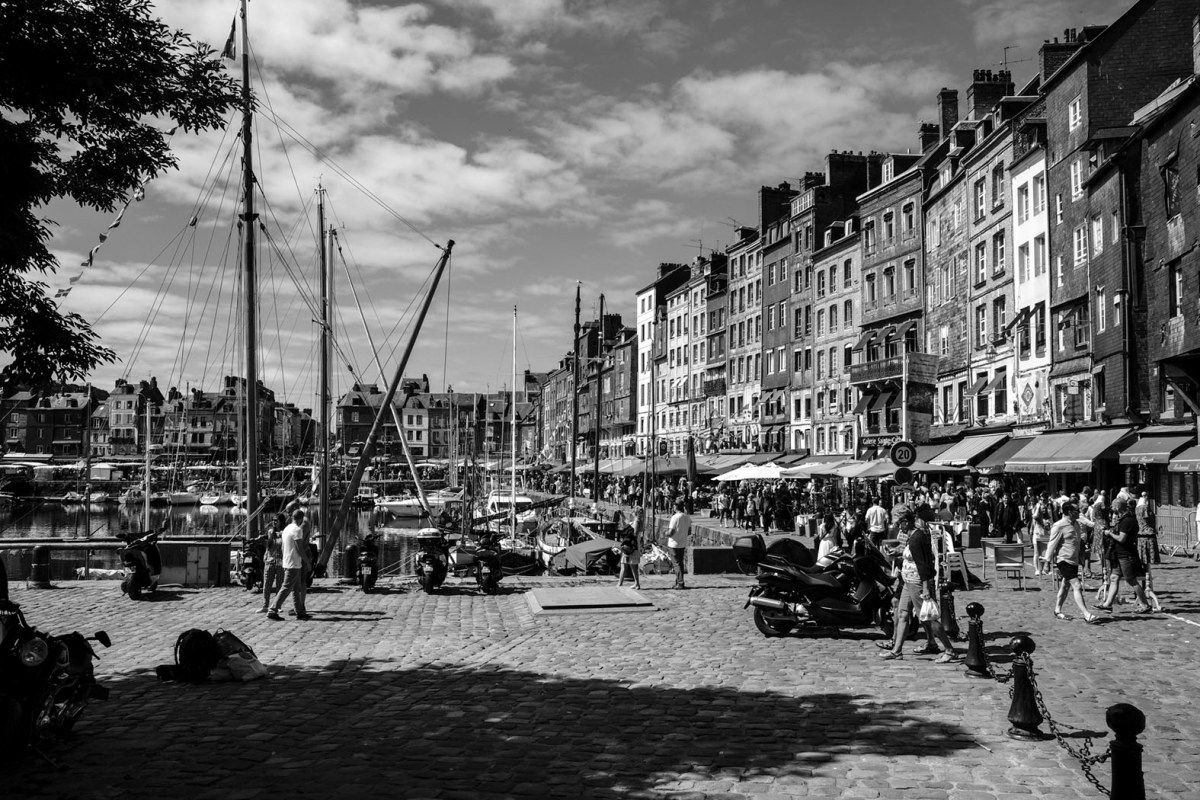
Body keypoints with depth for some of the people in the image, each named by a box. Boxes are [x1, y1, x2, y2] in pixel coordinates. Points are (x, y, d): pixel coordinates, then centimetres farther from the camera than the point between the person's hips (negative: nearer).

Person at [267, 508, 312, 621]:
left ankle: (300, 612, 15)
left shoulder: (286, 529, 12)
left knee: (296, 589, 12)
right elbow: (299, 549, -17)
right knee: (286, 588, -8)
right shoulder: (297, 530, -15)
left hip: (286, 563, 9)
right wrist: (308, 563, -9)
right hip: (294, 564, -9)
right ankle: (272, 611, -9)